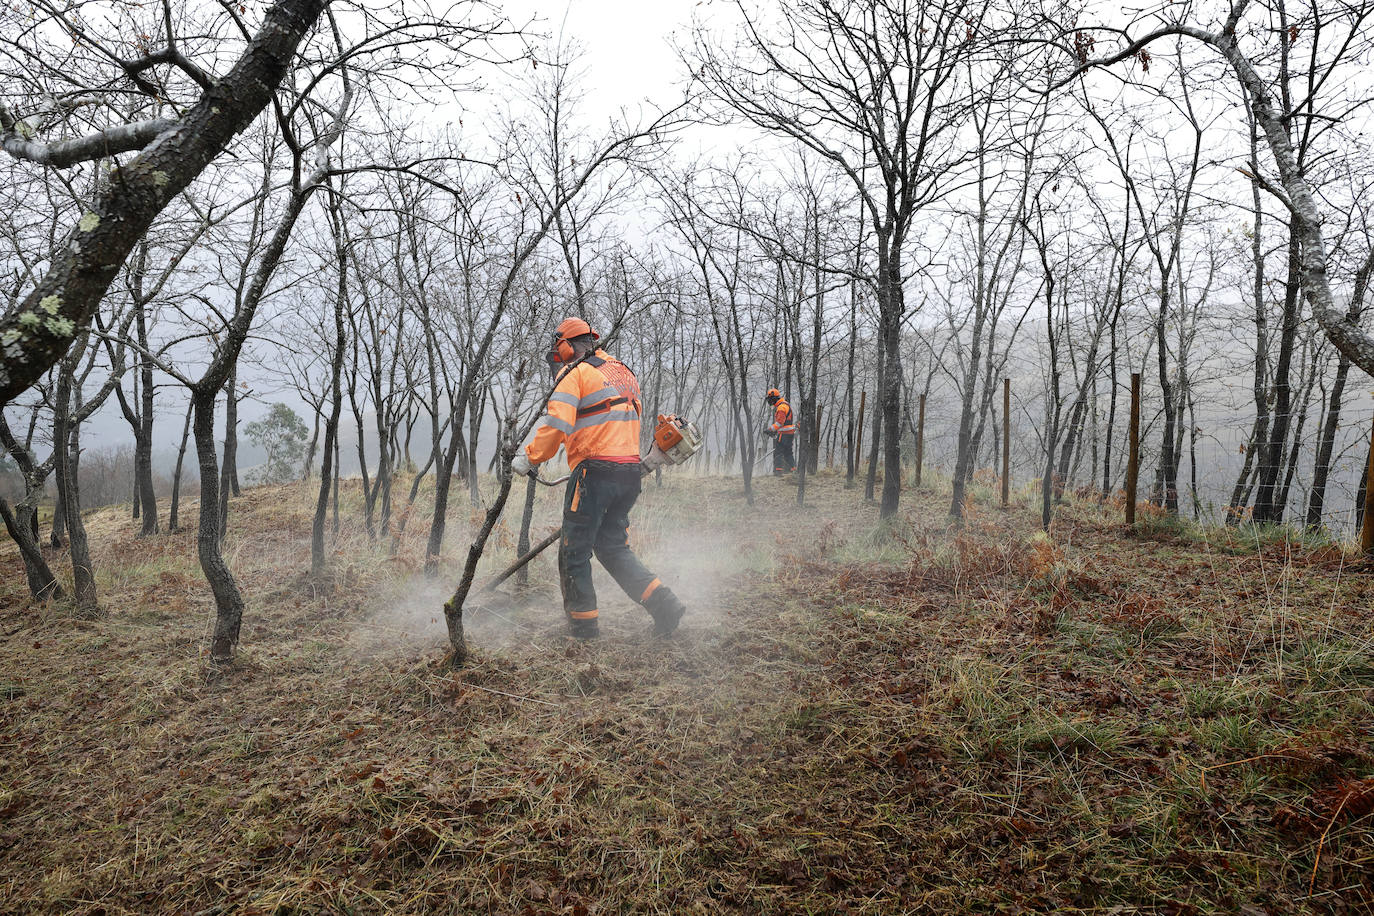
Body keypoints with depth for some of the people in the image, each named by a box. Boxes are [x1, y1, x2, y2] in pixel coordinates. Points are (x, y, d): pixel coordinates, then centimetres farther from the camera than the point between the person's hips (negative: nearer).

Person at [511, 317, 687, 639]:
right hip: (630, 471, 8)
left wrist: (529, 458, -6)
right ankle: (664, 604, 5)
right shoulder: (623, 372, 21)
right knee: (613, 548, 15)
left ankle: (582, 623, 12)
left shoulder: (575, 373, -3)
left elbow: (557, 425, -15)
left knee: (575, 549, 6)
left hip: (595, 471, -8)